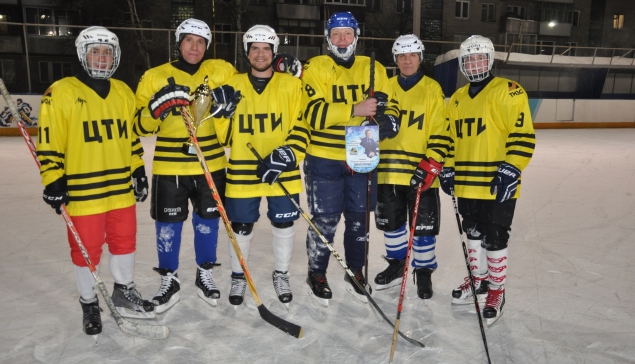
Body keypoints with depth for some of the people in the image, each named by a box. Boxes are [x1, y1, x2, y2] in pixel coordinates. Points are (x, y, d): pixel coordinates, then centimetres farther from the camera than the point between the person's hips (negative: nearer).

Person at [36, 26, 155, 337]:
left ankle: (124, 294, 34)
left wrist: (139, 172, 12)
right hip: (82, 190, -5)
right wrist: (53, 181, -10)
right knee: (86, 250, 7)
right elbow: (49, 142, -7)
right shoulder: (61, 92, -7)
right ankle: (89, 304, 28)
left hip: (121, 187, 5)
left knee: (125, 241, 14)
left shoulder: (123, 92, 9)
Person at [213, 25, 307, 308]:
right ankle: (238, 277, 34)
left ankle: (281, 275, 35)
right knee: (241, 228, 10)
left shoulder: (291, 85, 1)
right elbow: (224, 135, 6)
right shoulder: (233, 85, 4)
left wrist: (286, 155, -17)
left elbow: (302, 126, -2)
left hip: (282, 173, 0)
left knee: (283, 226, 12)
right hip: (242, 172, 1)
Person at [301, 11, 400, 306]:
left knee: (359, 219, 14)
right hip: (324, 159, -3)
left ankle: (355, 272, 34)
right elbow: (314, 113, -17)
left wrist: (388, 120, -17)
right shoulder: (315, 68, -3)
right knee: (324, 221, 4)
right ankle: (317, 274, 26)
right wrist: (355, 110, -27)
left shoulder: (374, 69, 9)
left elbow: (389, 106, 6)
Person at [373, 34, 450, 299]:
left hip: (421, 172, -3)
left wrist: (431, 165, -14)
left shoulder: (432, 89, 0)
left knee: (424, 226, 4)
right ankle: (396, 265, 34)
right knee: (392, 223, 14)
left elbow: (441, 131, -5)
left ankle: (424, 271, 24)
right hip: (388, 170, 3)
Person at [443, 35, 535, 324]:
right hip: (466, 184, 6)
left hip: (498, 185, -6)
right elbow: (450, 136, 20)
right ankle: (479, 279, 37)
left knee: (494, 239, 3)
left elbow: (523, 133, -13)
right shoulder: (457, 98, 14)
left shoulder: (508, 91, -6)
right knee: (473, 233, 18)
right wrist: (447, 169, 11)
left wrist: (511, 169, -21)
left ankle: (496, 290, 22)